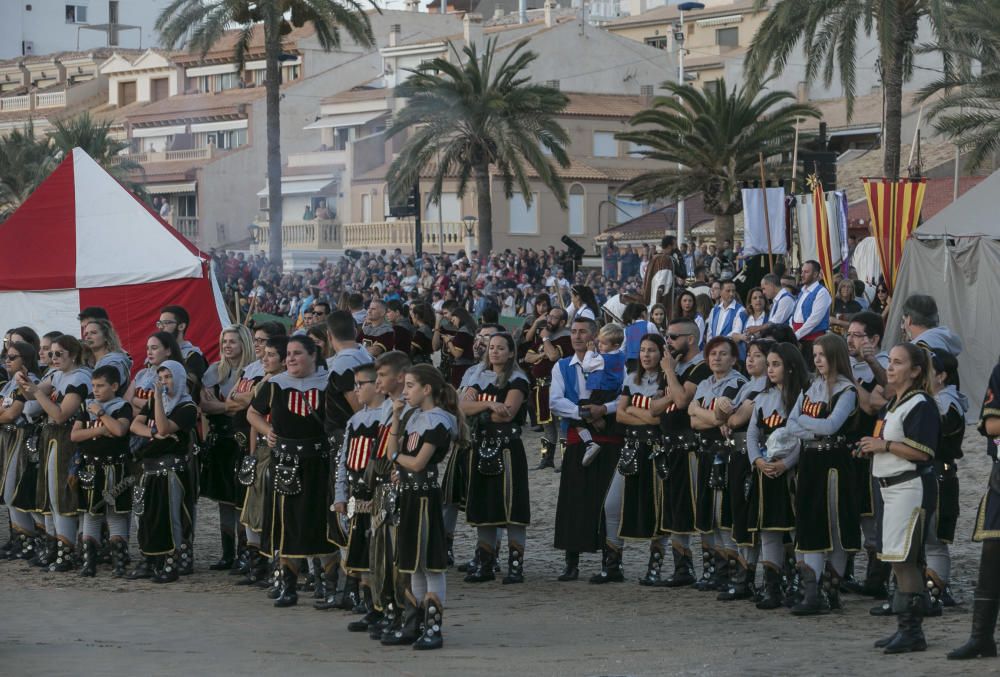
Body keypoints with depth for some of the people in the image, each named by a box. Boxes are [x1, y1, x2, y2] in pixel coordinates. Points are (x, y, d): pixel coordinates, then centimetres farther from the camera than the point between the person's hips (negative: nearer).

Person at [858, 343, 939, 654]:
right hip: (891, 487, 10)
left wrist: (884, 446, -16)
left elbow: (922, 451, -20)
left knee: (903, 558, -12)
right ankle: (906, 628, 16)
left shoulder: (920, 404, -12)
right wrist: (871, 448, 14)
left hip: (910, 486, -10)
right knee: (896, 559, 11)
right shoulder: (892, 403, 18)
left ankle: (911, 631, -9)